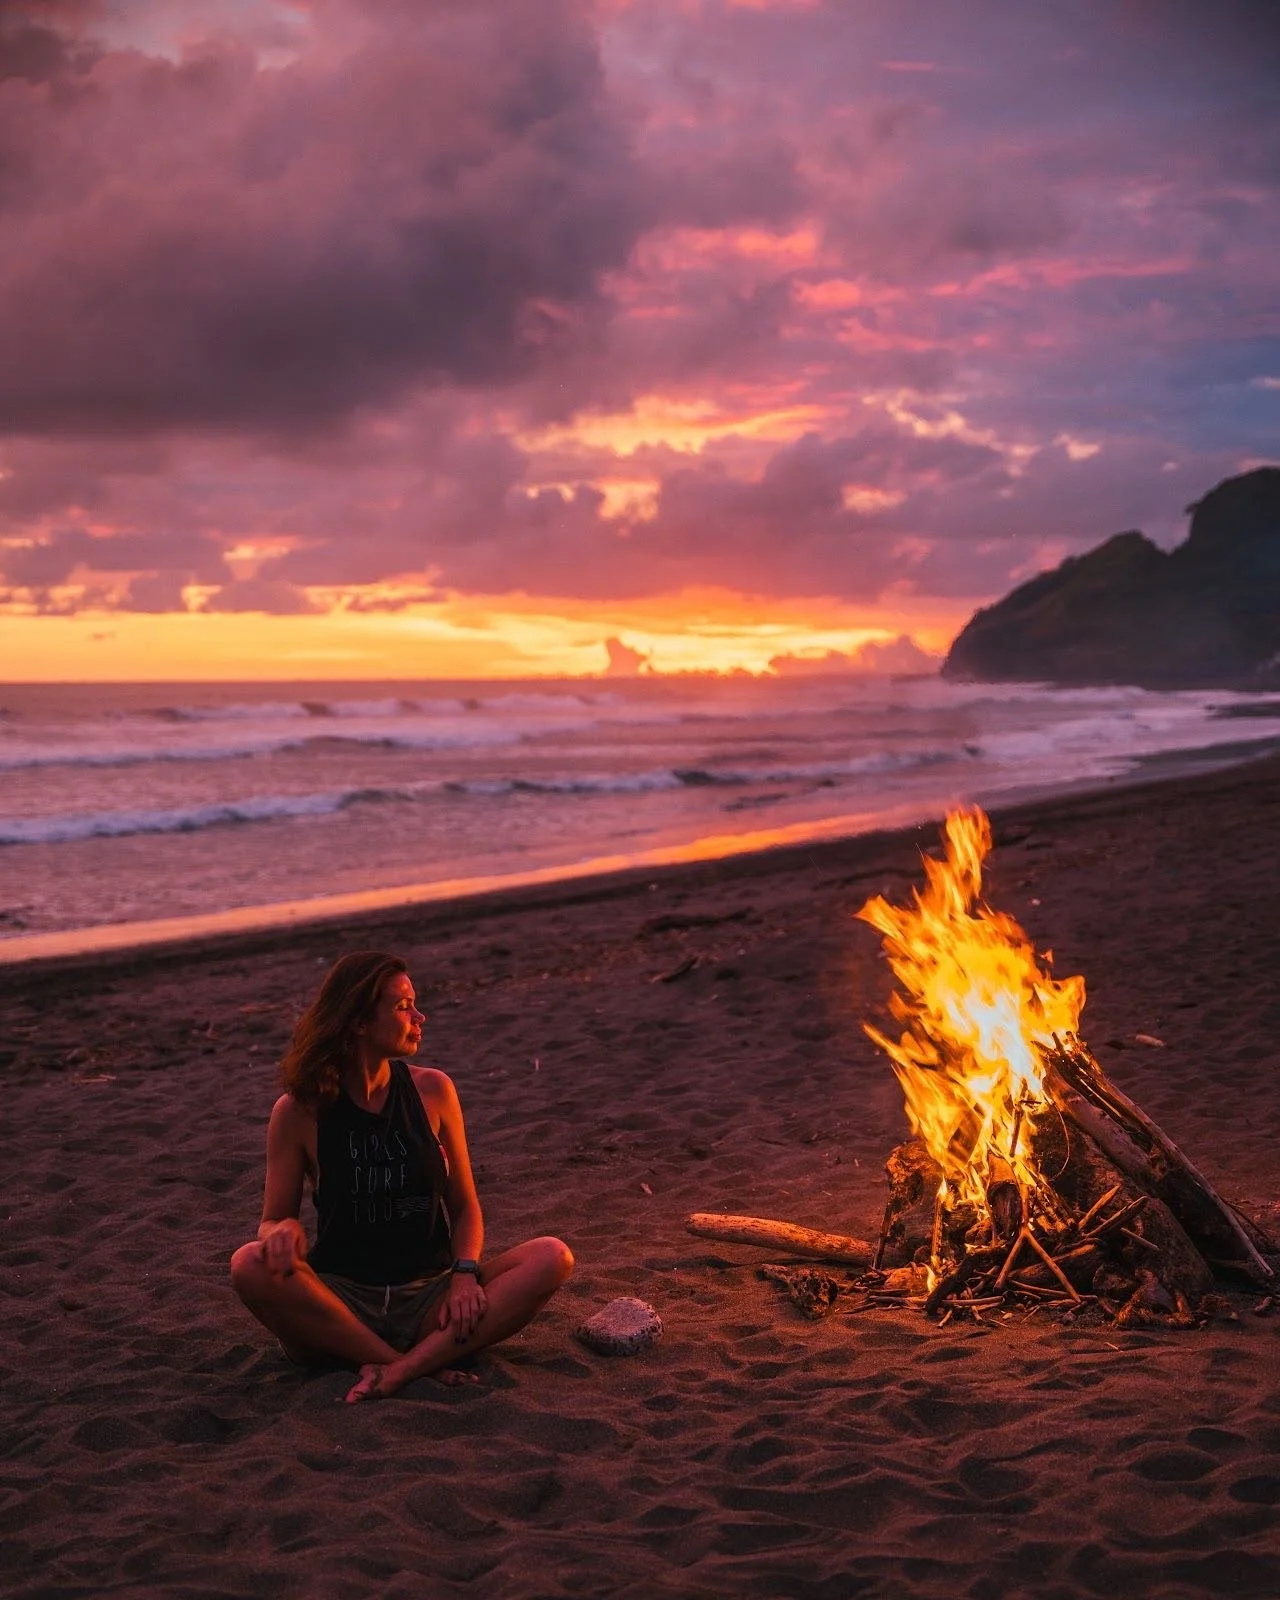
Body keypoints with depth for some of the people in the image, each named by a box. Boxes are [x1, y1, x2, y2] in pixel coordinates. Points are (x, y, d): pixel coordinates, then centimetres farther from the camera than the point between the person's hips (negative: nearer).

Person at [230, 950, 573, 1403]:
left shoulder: (432, 1091, 2)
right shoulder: (299, 1111, -3)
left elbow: (464, 1206, 8)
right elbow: (273, 1219, 4)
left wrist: (466, 1274, -11)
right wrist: (284, 1229, -21)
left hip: (430, 1298, 2)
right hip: (343, 1303, -2)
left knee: (552, 1258, -21)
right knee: (251, 1266, -31)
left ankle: (400, 1370, -30)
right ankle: (429, 1368, -27)